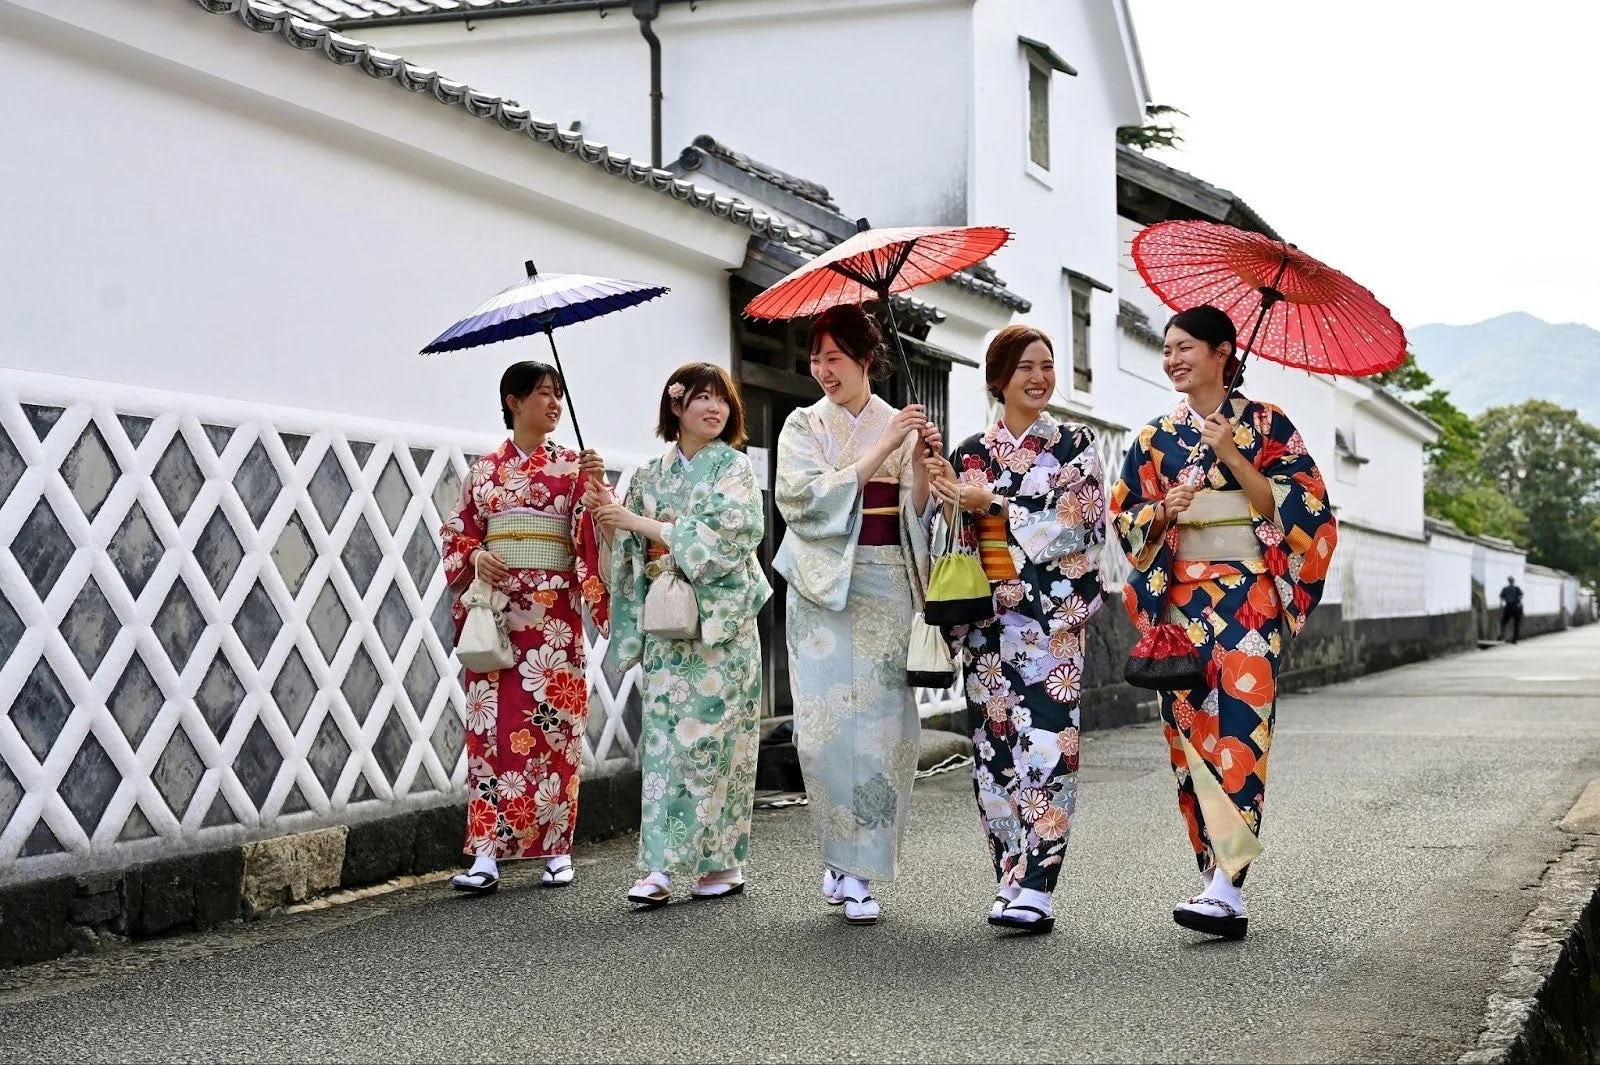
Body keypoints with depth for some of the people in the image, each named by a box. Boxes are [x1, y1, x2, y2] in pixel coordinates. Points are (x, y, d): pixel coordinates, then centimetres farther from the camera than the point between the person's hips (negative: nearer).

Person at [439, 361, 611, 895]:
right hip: (495, 607, 1)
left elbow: (592, 533, -4)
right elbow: (456, 533, 13)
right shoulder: (484, 470, 12)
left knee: (553, 726, -1)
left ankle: (558, 849, 8)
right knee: (492, 726, -4)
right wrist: (475, 556, -7)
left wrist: (594, 488, -22)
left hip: (554, 610, -1)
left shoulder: (572, 464, 7)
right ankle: (487, 855, -4)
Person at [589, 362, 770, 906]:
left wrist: (639, 522, -13)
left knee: (710, 735, -5)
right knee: (662, 736, -1)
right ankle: (661, 866, 0)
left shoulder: (733, 467, 1)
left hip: (719, 621, -4)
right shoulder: (650, 474, 14)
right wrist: (606, 516, -6)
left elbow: (728, 534, -14)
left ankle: (720, 862, 5)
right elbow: (630, 553, 14)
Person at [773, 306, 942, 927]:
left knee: (882, 722, -2)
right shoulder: (804, 425, 5)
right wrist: (884, 448, -14)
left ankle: (854, 864, 7)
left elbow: (916, 512, 7)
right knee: (832, 724, -7)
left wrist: (923, 460, -10)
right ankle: (846, 859, 5)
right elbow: (808, 496, -12)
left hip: (888, 585, 2)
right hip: (827, 583, -2)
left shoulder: (899, 424, 11)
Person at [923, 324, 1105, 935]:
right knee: (994, 745, 3)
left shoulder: (1074, 444, 6)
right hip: (984, 615, 4)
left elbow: (1077, 522, -8)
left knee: (1045, 742, -10)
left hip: (1049, 614, -3)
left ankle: (1034, 889, -11)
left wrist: (990, 503, -10)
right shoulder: (971, 454, 14)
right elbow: (955, 540, 15)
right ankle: (1011, 881, 10)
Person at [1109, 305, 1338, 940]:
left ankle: (1227, 884, -18)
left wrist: (1233, 457, -12)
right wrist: (1163, 511, -7)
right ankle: (1220, 881, 7)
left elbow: (1299, 507, -4)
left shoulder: (1266, 424, 3)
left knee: (1237, 726, -14)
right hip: (1181, 597, 4)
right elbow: (1126, 519, 13)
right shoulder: (1155, 438, 14)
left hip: (1249, 594, -4)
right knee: (1189, 729, 0)